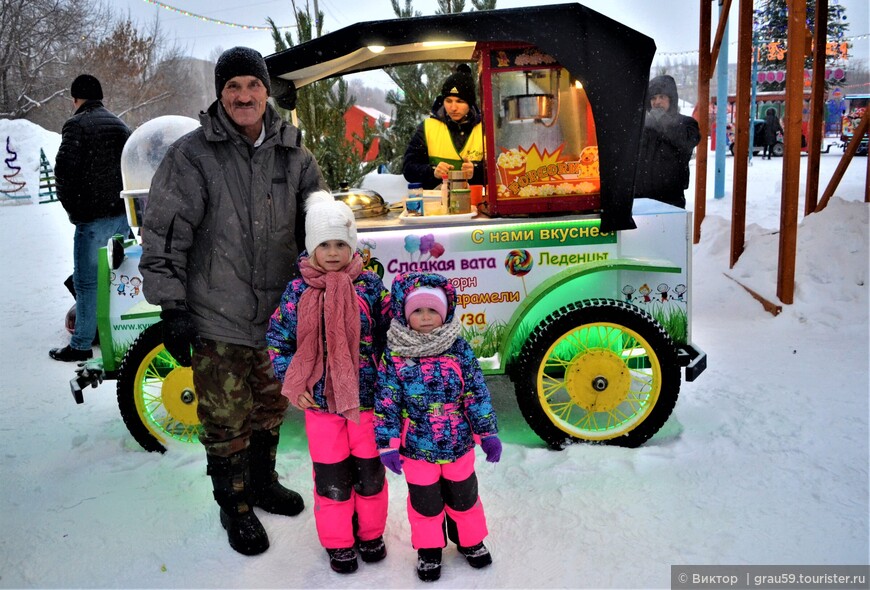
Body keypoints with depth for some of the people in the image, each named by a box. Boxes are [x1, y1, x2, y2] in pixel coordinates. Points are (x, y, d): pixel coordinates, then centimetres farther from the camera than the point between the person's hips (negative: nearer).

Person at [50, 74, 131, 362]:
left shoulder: (76, 125, -8)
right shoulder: (121, 125, 15)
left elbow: (64, 169, -16)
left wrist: (70, 206, -3)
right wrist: (122, 200, 16)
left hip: (93, 218, -7)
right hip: (123, 213, 7)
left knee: (87, 281, 0)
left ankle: (81, 345, 6)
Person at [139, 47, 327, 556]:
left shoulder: (291, 152, 3)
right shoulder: (192, 155, -10)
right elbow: (164, 236, -10)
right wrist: (172, 308, -13)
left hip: (278, 313, 5)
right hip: (216, 319, -4)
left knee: (271, 408, 20)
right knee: (226, 422, 6)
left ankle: (264, 482, 44)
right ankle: (234, 508, 29)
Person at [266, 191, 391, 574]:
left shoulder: (370, 287, -6)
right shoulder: (297, 292, -5)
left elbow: (390, 337, 2)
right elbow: (277, 342, 3)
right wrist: (292, 383, -6)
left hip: (367, 397, 0)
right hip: (320, 400, 0)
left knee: (370, 470, 14)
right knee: (331, 476, 11)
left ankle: (371, 532, 38)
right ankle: (337, 541, 32)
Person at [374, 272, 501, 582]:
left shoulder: (460, 349, -8)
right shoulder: (394, 355, -11)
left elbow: (477, 393, -4)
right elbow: (386, 403, -7)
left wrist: (487, 433, -3)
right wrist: (388, 444, -7)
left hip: (459, 445, 1)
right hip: (416, 449, -1)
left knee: (463, 496, 19)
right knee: (425, 502, 15)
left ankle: (470, 540, 43)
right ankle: (429, 549, 37)